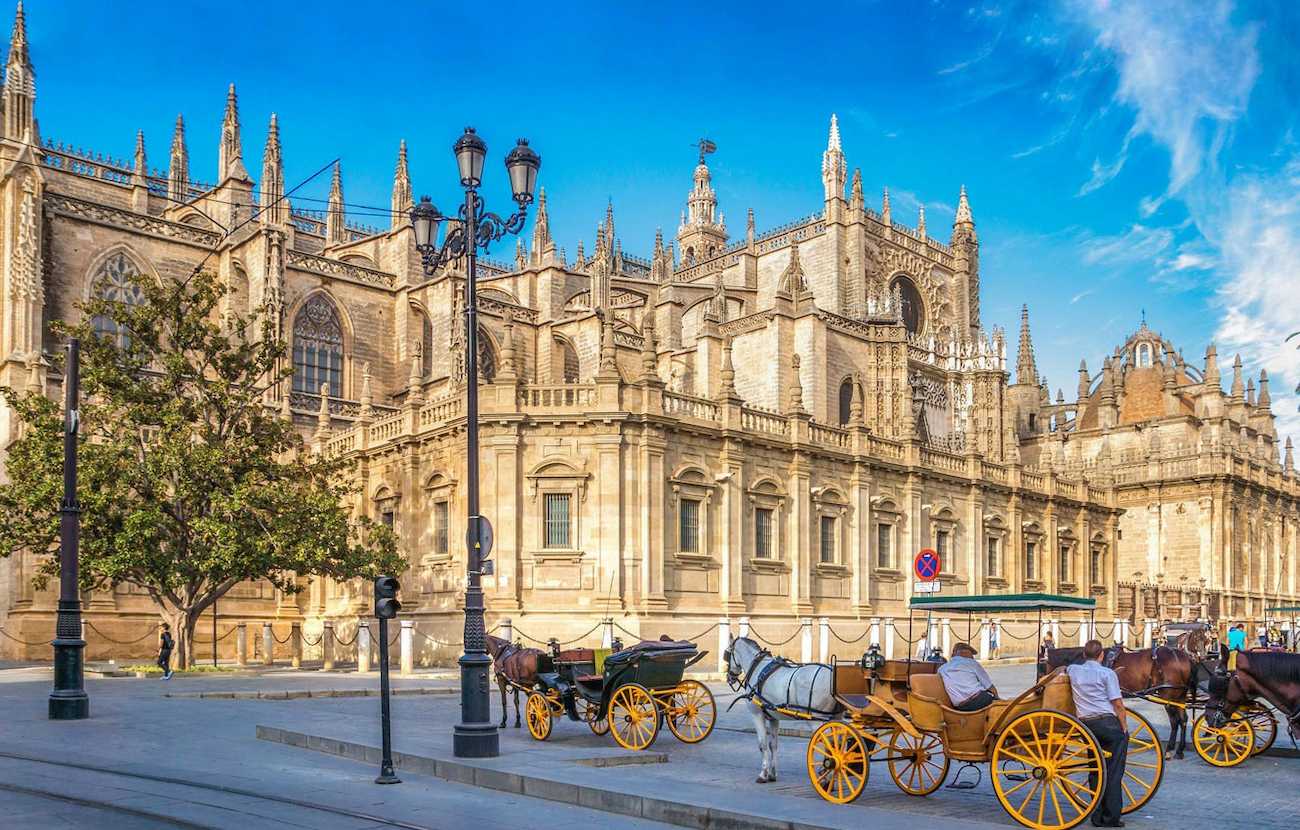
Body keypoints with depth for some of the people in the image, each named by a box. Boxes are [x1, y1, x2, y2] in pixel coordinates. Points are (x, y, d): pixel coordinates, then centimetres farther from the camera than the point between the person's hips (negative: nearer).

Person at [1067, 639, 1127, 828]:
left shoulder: (1073, 670, 10)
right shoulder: (1107, 673, -3)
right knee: (1113, 773, 1)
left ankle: (1098, 816, 12)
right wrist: (1124, 728, 0)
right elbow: (1118, 705, -6)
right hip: (1109, 724, -4)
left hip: (1086, 725, 4)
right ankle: (1111, 817, -1)